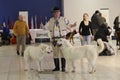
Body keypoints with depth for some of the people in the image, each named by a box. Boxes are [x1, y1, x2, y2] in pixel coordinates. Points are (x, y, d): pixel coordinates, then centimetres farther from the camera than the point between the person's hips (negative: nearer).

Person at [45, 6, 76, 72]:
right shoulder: (51, 20, 9)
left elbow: (68, 26, 5)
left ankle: (63, 67, 4)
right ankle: (57, 67, 18)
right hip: (54, 39, 3)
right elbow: (46, 27, 12)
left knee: (63, 52, -3)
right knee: (55, 53, 7)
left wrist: (73, 25, -13)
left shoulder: (64, 19, 3)